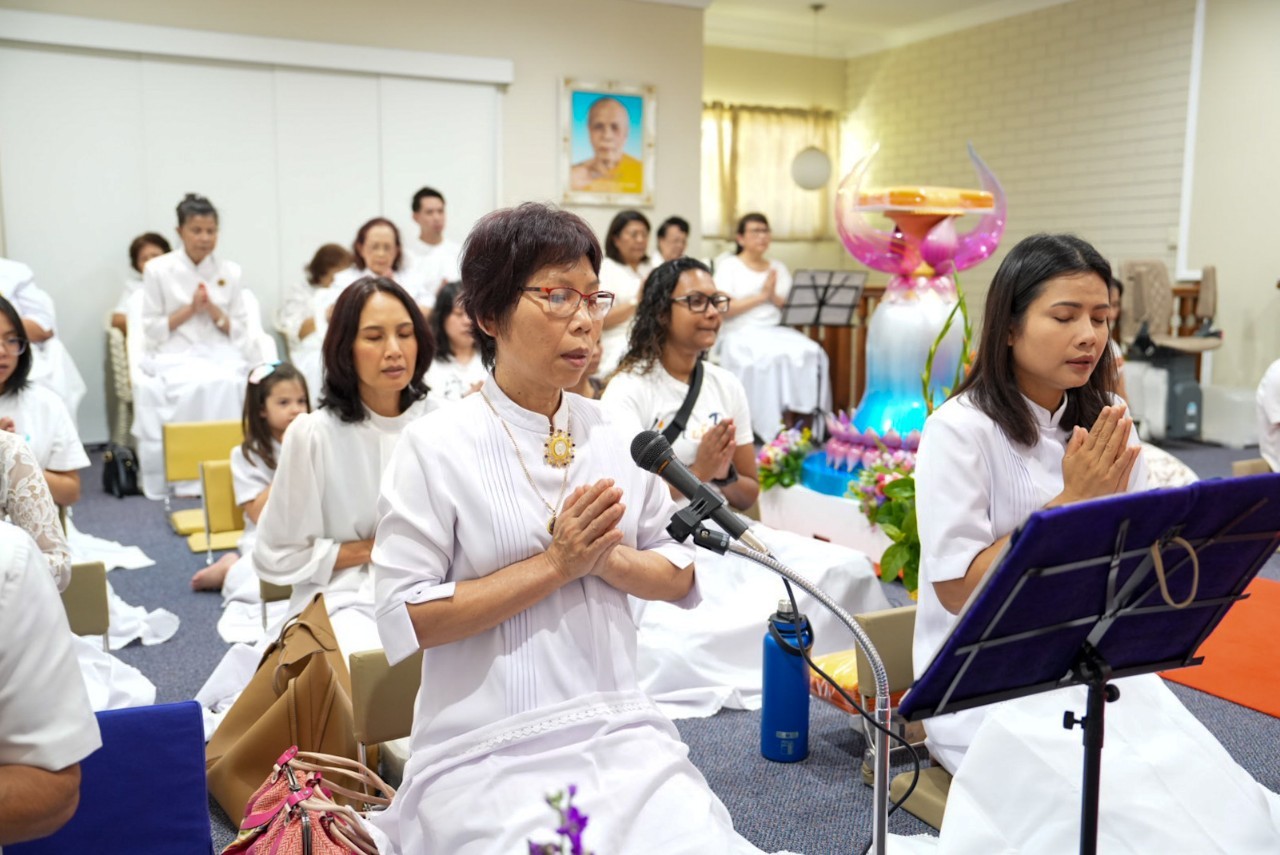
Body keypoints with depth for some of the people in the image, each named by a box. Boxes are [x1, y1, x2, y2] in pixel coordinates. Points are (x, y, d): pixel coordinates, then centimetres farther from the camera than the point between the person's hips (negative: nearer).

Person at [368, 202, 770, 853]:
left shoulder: (616, 434, 5)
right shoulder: (436, 447, -8)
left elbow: (679, 576, 9)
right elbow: (403, 620, -12)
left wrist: (607, 558, -12)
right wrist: (555, 564, -15)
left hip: (621, 733, 4)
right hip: (488, 752, -3)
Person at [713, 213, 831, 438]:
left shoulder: (779, 269, 20)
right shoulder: (729, 266, 6)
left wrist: (774, 297, -6)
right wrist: (760, 296, -10)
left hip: (777, 332, 5)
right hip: (741, 334, -5)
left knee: (811, 353, -24)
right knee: (770, 358, -35)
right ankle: (771, 429, -29)